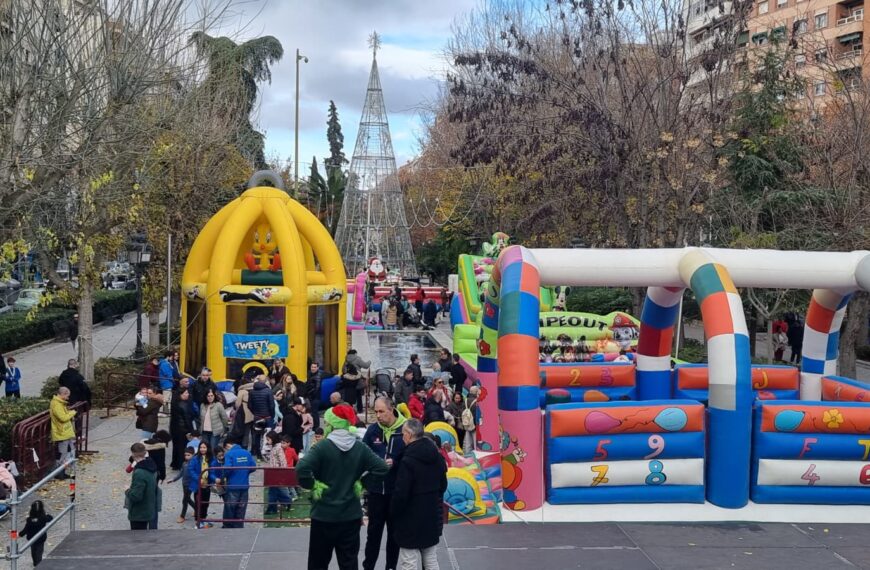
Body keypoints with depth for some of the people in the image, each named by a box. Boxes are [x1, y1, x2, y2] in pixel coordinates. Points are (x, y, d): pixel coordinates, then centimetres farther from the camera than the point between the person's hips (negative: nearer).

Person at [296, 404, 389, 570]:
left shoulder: (323, 446, -13)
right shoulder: (360, 447, 0)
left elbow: (301, 469, -27)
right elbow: (382, 469, -4)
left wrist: (313, 485, -12)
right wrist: (361, 483, 4)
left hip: (324, 515, -3)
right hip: (351, 515, 4)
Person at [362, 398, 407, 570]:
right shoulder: (372, 430, -2)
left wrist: (395, 463, -22)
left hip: (397, 490, -1)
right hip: (376, 489, 1)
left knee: (395, 531, 13)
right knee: (373, 531, 10)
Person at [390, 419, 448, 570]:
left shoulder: (408, 460, -21)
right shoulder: (437, 456, 5)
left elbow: (401, 493, -20)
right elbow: (443, 485, 16)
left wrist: (393, 513, -5)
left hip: (411, 517, -8)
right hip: (432, 514, 8)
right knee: (430, 557, 17)